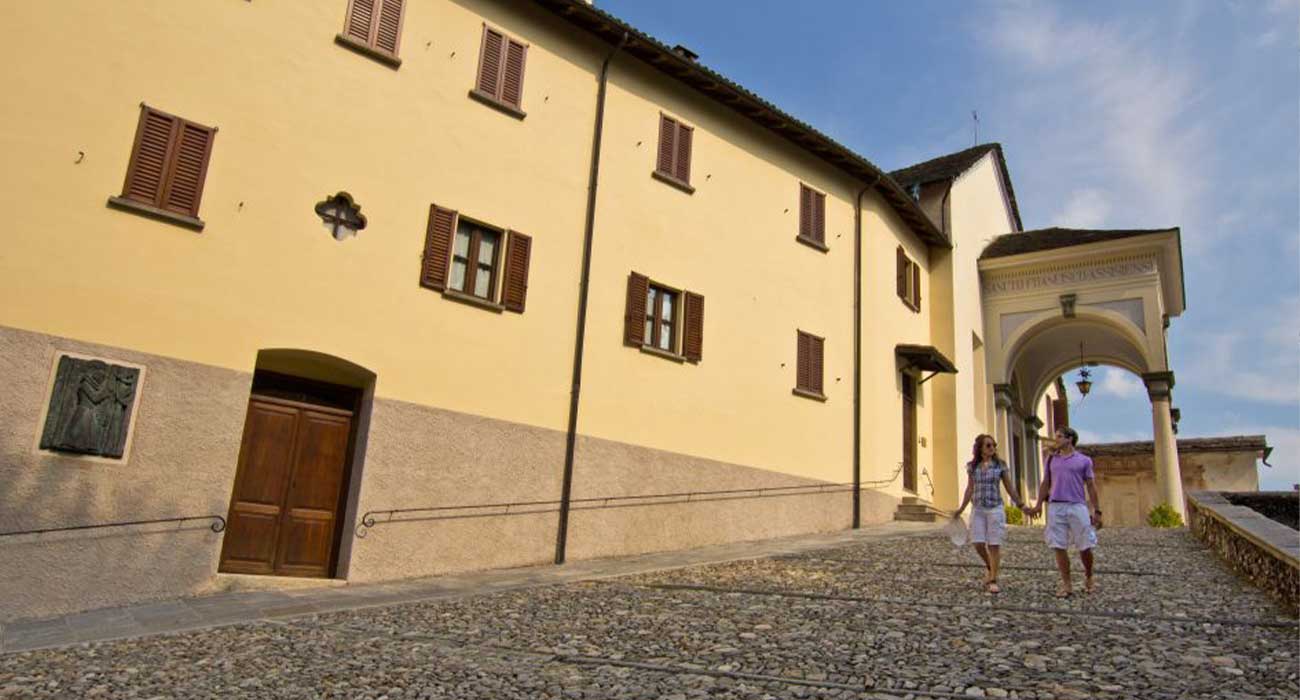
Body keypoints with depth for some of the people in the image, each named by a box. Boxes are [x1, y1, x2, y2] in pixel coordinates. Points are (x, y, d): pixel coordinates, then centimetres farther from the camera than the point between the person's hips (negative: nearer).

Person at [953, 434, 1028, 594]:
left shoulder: (1000, 465, 0)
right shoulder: (972, 466, 5)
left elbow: (1009, 488, 5)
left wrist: (1021, 505, 2)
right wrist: (961, 508, 13)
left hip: (995, 508, -2)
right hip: (978, 509, 2)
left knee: (994, 545, -1)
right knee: (978, 544, -2)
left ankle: (993, 580, 9)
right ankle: (989, 566, 28)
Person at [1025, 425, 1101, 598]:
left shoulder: (1084, 460, 5)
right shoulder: (1051, 460, 14)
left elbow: (1091, 486, 4)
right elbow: (1045, 484, 17)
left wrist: (1096, 510, -2)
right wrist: (1038, 505, 12)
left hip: (1078, 507, -2)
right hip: (1055, 507, 3)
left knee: (1085, 547, 2)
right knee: (1060, 547, 0)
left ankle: (1088, 578, 26)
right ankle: (1066, 584, 9)